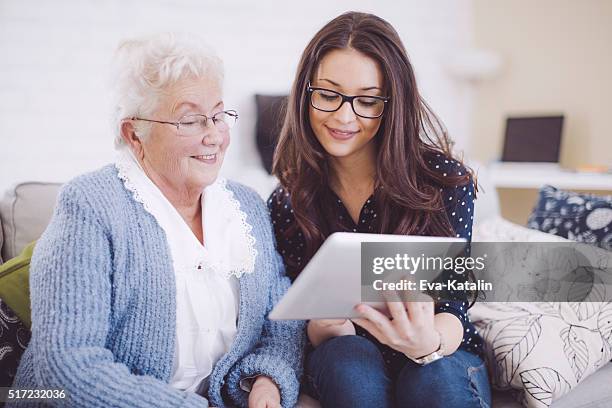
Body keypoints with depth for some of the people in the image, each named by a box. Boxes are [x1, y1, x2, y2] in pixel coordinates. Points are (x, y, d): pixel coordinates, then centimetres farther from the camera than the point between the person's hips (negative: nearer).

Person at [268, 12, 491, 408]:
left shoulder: (446, 179, -13)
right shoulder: (288, 203, -6)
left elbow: (452, 304, -13)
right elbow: (313, 331, -4)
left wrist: (428, 342, -37)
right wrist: (327, 326, -29)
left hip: (443, 357, -1)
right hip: (345, 361, 2)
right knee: (349, 360, -32)